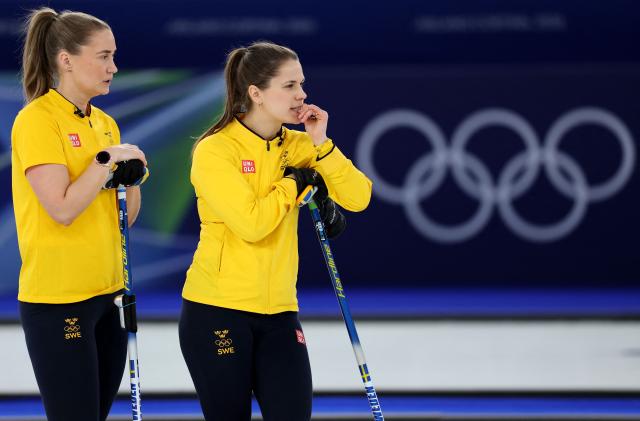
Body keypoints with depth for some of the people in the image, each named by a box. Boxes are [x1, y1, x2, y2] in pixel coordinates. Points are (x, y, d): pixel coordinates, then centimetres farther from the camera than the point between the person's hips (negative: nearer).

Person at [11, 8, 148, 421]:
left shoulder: (105, 123, 11)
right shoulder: (36, 120, -12)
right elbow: (63, 210, -21)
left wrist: (130, 177, -4)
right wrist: (107, 160, -15)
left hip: (108, 291, 8)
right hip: (58, 298, -8)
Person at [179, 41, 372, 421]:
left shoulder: (299, 146, 6)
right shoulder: (215, 150, -10)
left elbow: (358, 198, -2)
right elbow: (251, 223, -21)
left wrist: (321, 145, -11)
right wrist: (293, 182, -7)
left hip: (278, 311, 5)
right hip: (217, 310, -4)